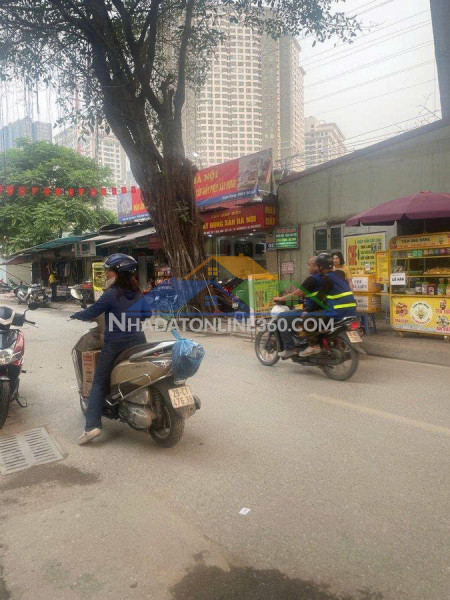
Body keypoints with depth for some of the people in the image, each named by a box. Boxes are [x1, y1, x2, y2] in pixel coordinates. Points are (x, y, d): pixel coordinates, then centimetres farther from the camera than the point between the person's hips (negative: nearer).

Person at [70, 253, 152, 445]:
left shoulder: (111, 294, -12)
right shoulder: (138, 294, 6)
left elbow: (90, 313, -7)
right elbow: (147, 313, 19)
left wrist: (75, 315, 13)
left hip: (115, 344, -5)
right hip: (137, 342, 6)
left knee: (99, 383, 2)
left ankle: (92, 425, -6)